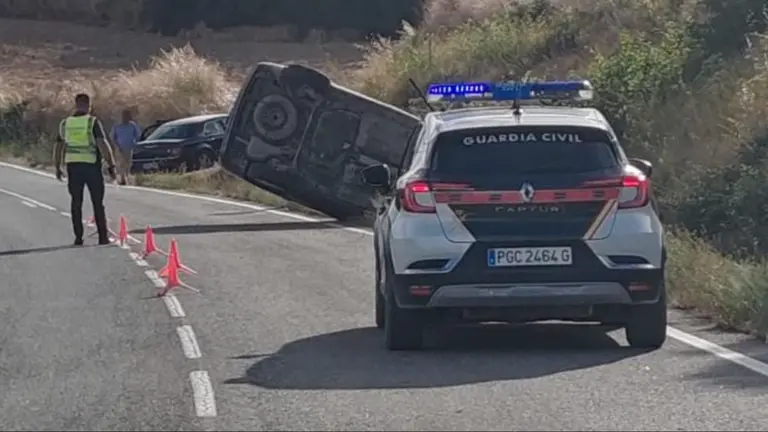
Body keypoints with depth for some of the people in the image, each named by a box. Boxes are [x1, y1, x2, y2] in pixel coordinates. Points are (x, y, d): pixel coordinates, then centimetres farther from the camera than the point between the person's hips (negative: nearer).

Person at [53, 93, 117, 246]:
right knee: (98, 203, 5)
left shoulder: (65, 123, 6)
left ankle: (78, 237, 7)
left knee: (76, 203, 10)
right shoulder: (93, 122, -7)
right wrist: (111, 166, -13)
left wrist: (57, 167, 20)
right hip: (91, 166, -3)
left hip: (73, 166, 3)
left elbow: (58, 147, 11)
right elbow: (103, 144, -16)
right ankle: (103, 237, 2)